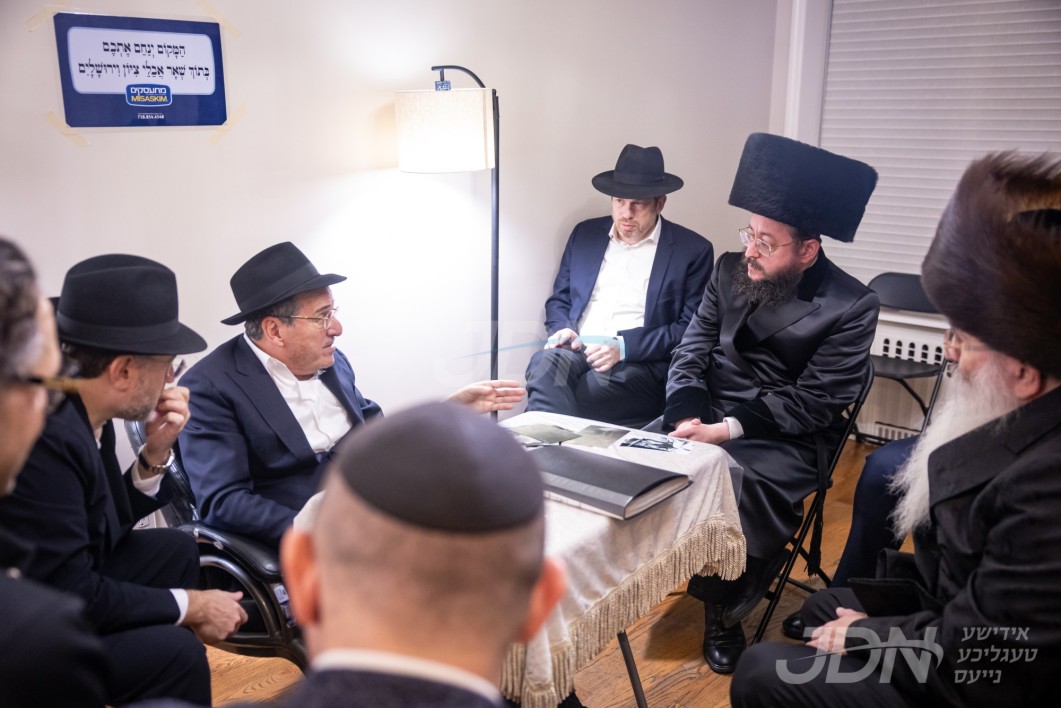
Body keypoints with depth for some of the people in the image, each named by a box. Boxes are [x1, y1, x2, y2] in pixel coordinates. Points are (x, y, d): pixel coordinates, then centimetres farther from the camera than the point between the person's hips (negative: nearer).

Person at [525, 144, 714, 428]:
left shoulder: (693, 250, 4)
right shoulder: (585, 234, 17)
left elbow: (690, 329, -2)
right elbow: (558, 300, 21)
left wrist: (623, 346, -14)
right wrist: (563, 329, -3)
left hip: (640, 362, -3)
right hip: (576, 350, 4)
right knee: (546, 362, -33)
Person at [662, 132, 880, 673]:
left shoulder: (851, 306, -9)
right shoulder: (729, 271, 5)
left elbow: (810, 402, -12)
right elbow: (691, 353, 4)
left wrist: (728, 429, -20)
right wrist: (688, 417, -15)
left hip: (782, 438, -4)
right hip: (707, 417, 5)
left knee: (742, 486, -32)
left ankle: (723, 607, -4)